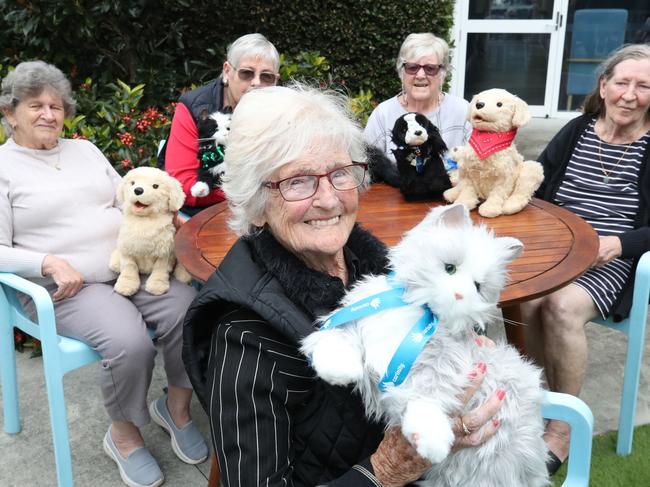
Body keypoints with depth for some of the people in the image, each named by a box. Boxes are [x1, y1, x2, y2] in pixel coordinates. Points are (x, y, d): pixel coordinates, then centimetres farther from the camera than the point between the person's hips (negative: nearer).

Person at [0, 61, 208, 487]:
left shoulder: (85, 149, 18)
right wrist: (49, 263, -19)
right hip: (66, 288, -5)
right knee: (129, 341, -31)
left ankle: (177, 407, 3)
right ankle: (124, 435, -2)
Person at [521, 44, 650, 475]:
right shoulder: (576, 132, 9)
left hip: (615, 262, -3)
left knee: (564, 306, -31)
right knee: (528, 300, -27)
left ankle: (563, 427, -12)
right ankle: (559, 397, -3)